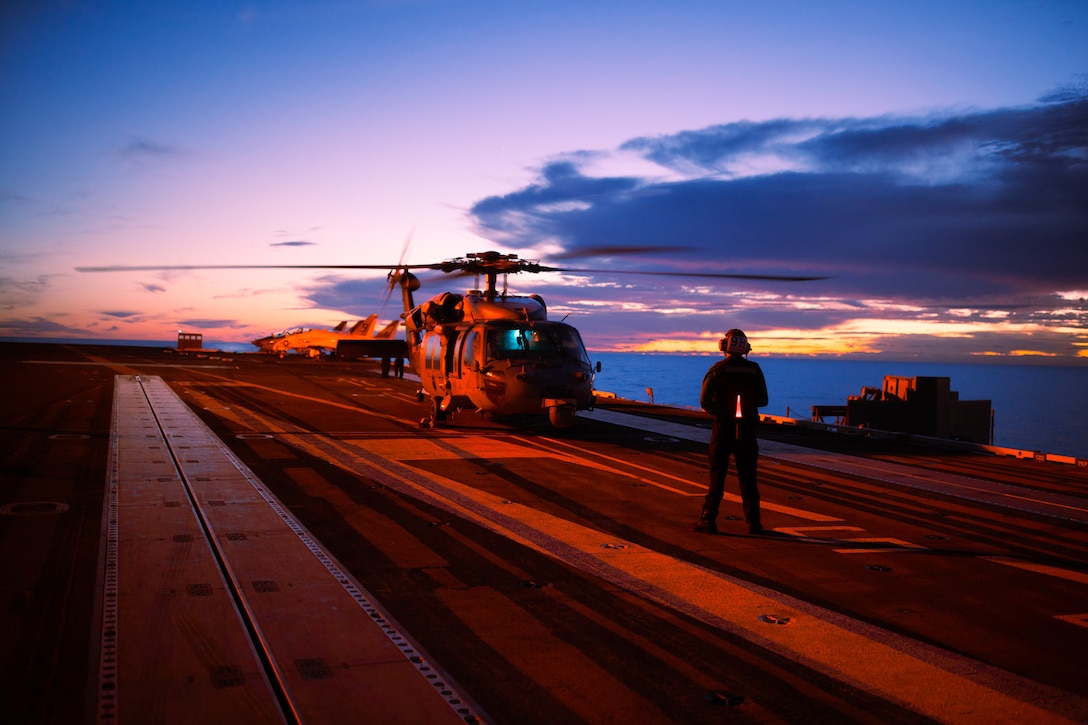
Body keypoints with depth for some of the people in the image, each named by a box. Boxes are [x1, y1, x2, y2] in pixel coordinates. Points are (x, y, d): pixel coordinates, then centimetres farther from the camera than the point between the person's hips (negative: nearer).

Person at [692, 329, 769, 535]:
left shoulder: (718, 369, -6)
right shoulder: (755, 369, 2)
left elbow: (705, 401, -13)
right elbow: (763, 401, 8)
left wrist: (719, 412, 5)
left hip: (723, 427, -2)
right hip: (747, 429, 2)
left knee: (717, 475, 3)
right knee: (747, 477, 8)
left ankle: (708, 520, 4)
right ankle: (753, 522, 9)